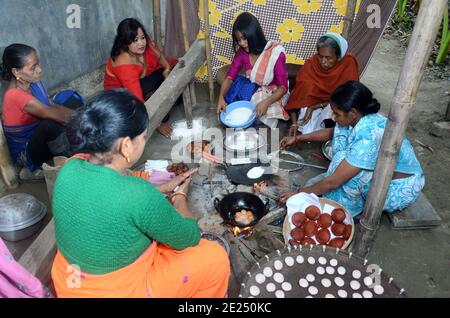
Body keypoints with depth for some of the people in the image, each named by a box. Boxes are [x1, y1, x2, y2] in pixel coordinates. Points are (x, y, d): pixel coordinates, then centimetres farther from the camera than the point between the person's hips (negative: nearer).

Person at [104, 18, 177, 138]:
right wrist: (158, 124, -35)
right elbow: (137, 100, -39)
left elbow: (158, 54, 5)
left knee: (174, 65, 2)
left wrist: (167, 68, -15)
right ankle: (163, 121, -10)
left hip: (141, 79, 8)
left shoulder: (144, 44, -20)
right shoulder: (124, 64, -39)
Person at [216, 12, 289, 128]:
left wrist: (266, 102, -43)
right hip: (251, 89, 5)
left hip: (272, 95, -4)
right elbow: (230, 76, -11)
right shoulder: (242, 52, -9)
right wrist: (221, 97, -30)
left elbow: (283, 87, -25)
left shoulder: (275, 53, -24)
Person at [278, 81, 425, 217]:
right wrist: (298, 138, 10)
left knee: (342, 159, -25)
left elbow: (333, 182, -31)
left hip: (400, 188, -8)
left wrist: (299, 193, -19)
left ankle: (350, 204, -1)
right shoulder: (362, 118, -11)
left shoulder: (369, 139, -36)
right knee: (342, 131, -1)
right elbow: (331, 132, 11)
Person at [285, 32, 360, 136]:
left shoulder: (348, 64, -20)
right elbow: (297, 92, -18)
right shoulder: (311, 63, -17)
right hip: (312, 102, 0)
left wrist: (316, 107, -26)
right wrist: (294, 123, -27)